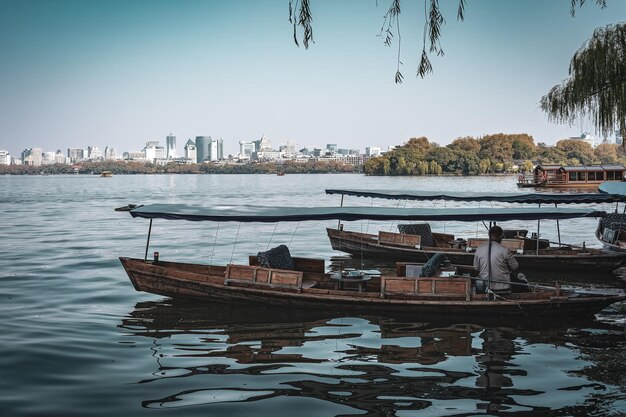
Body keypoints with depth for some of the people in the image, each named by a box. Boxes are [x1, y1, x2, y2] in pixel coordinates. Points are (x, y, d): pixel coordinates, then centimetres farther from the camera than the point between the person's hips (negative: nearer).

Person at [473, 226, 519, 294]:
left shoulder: (479, 249, -2)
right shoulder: (504, 251, -12)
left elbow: (476, 268, 8)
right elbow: (515, 267, 0)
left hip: (485, 287, 3)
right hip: (502, 289, -3)